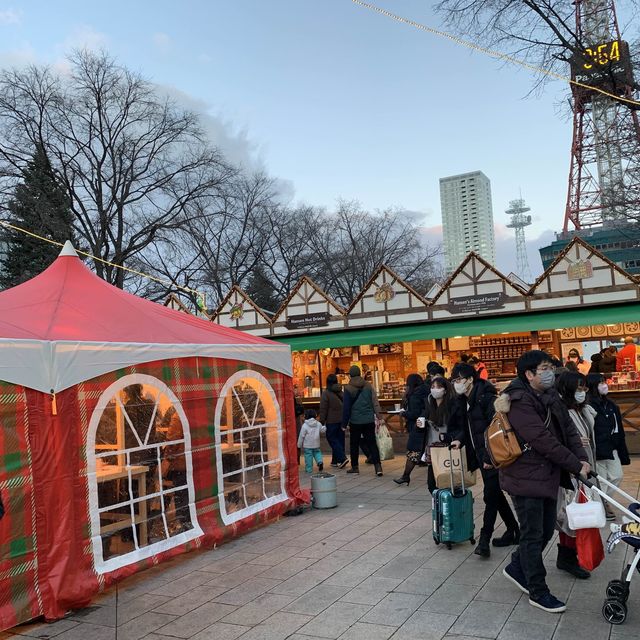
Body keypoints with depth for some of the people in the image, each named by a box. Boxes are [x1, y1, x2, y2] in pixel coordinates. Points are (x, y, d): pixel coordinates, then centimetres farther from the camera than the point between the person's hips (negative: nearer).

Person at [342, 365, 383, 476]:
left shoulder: (348, 388, -7)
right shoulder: (368, 386, 3)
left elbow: (346, 408, -5)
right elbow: (375, 402, 0)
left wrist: (344, 424, 1)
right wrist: (379, 417, 2)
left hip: (355, 421, -3)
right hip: (369, 421, 3)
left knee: (354, 444, 12)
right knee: (371, 443, 4)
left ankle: (355, 467, 20)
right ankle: (378, 466, -6)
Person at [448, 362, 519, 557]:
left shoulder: (486, 398, -17)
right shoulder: (465, 402, 11)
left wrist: (489, 456, -22)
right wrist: (459, 439, -1)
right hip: (481, 455, 10)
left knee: (490, 495, -6)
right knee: (495, 494, 16)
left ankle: (484, 539, -1)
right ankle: (513, 530, 30)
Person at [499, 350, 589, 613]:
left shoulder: (551, 396, 8)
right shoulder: (519, 402, -21)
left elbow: (567, 429, 7)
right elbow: (544, 441, -24)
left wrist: (582, 458, -8)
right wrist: (576, 466, -17)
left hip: (548, 474, 9)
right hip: (526, 476, -9)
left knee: (546, 530, 16)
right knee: (533, 535, 3)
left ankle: (516, 568, 36)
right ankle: (538, 592, 17)